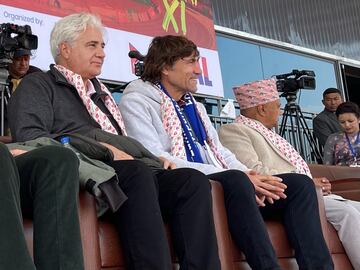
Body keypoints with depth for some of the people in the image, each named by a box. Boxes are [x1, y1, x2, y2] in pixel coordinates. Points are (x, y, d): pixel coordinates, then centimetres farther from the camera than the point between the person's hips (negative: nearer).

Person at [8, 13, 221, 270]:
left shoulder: (100, 93, 35)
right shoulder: (38, 85, 13)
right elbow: (28, 135, -7)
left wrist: (156, 160, 9)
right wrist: (99, 147, -13)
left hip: (137, 169, 7)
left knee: (193, 180, -22)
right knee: (136, 172, -37)